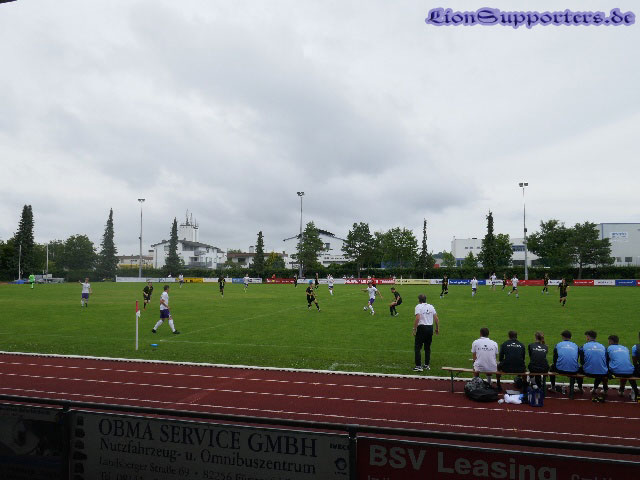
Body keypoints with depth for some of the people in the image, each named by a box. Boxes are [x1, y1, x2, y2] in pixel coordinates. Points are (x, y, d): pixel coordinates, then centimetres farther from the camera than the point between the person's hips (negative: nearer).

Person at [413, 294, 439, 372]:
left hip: (421, 328, -6)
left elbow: (417, 318, -18)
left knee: (417, 347, -1)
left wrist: (414, 329, -15)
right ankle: (427, 365, 22)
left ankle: (418, 366, -4)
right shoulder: (431, 306, 11)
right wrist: (437, 328, 17)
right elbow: (436, 318, 8)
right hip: (430, 328, 6)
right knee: (427, 347, 17)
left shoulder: (418, 307, -6)